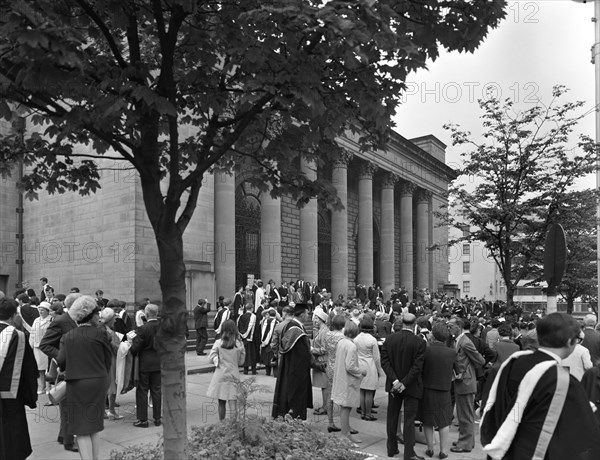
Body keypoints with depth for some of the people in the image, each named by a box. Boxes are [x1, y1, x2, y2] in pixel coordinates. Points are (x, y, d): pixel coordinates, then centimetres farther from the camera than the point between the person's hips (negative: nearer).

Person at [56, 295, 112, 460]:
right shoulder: (100, 333, -7)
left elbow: (60, 361, -4)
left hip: (75, 384, 0)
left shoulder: (67, 337, -1)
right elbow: (108, 359, -1)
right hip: (97, 383, 0)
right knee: (94, 427, 16)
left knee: (82, 430, 5)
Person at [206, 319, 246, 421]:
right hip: (233, 376, -1)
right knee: (233, 403, -2)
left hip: (220, 376, 1)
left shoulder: (218, 343, -8)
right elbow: (241, 362, 3)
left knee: (221, 403, 14)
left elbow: (211, 358, -5)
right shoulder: (239, 344, -6)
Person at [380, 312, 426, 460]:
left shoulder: (389, 339, -5)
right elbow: (417, 366, -18)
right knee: (409, 419, 5)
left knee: (392, 417, 16)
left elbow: (384, 361, -9)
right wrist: (404, 383, -14)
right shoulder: (419, 342, -15)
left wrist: (395, 381, -11)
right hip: (412, 386, -3)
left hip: (394, 384, 3)